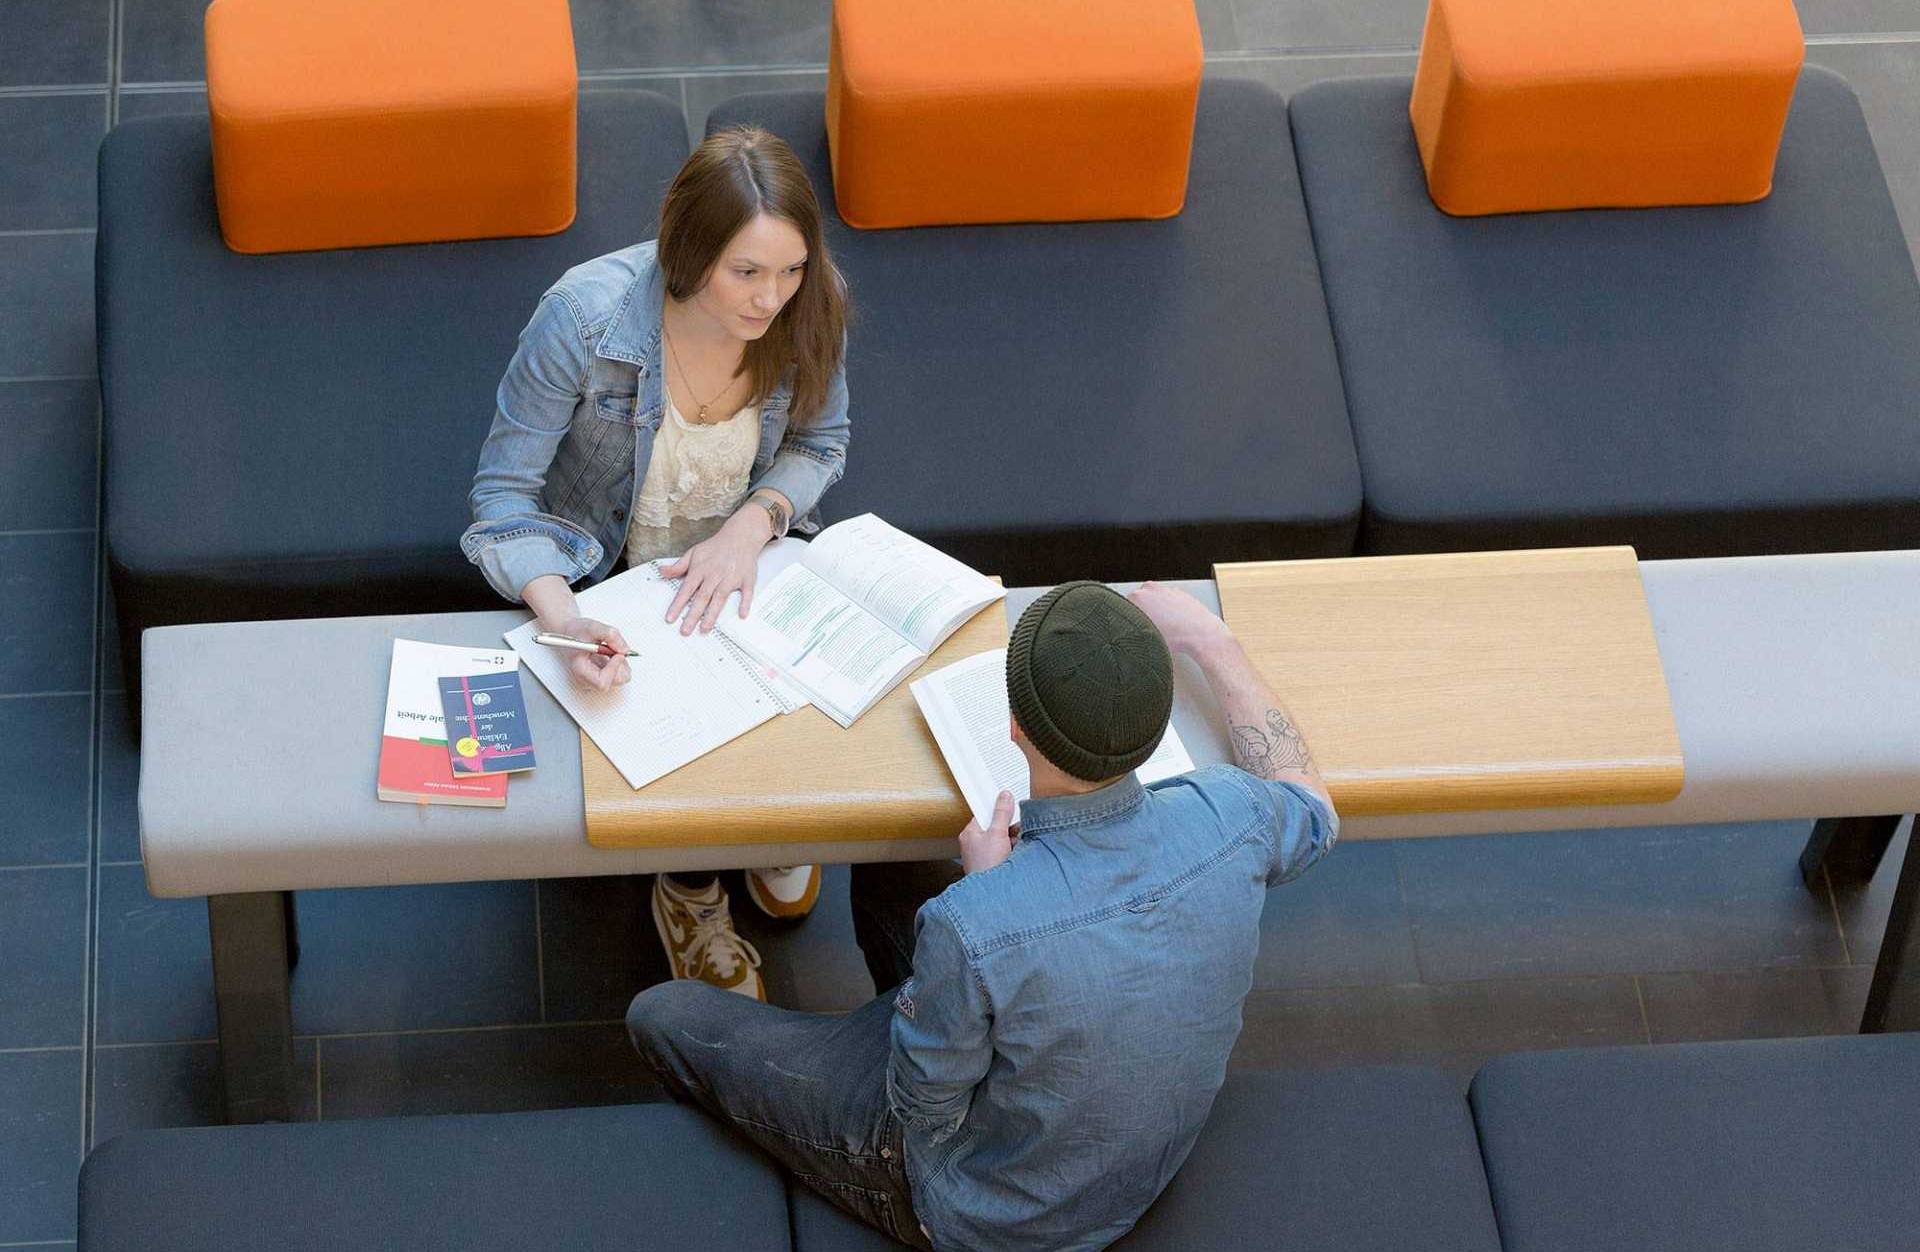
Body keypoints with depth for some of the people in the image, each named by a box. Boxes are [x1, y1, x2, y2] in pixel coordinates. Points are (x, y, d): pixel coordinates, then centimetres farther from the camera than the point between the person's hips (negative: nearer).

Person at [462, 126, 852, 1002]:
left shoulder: (809, 310, -21)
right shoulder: (585, 316, -32)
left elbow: (818, 444, -2)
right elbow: (504, 493, -24)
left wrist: (750, 526, -24)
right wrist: (562, 618, -42)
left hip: (741, 563, 3)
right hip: (606, 581, -3)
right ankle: (689, 894, 10)